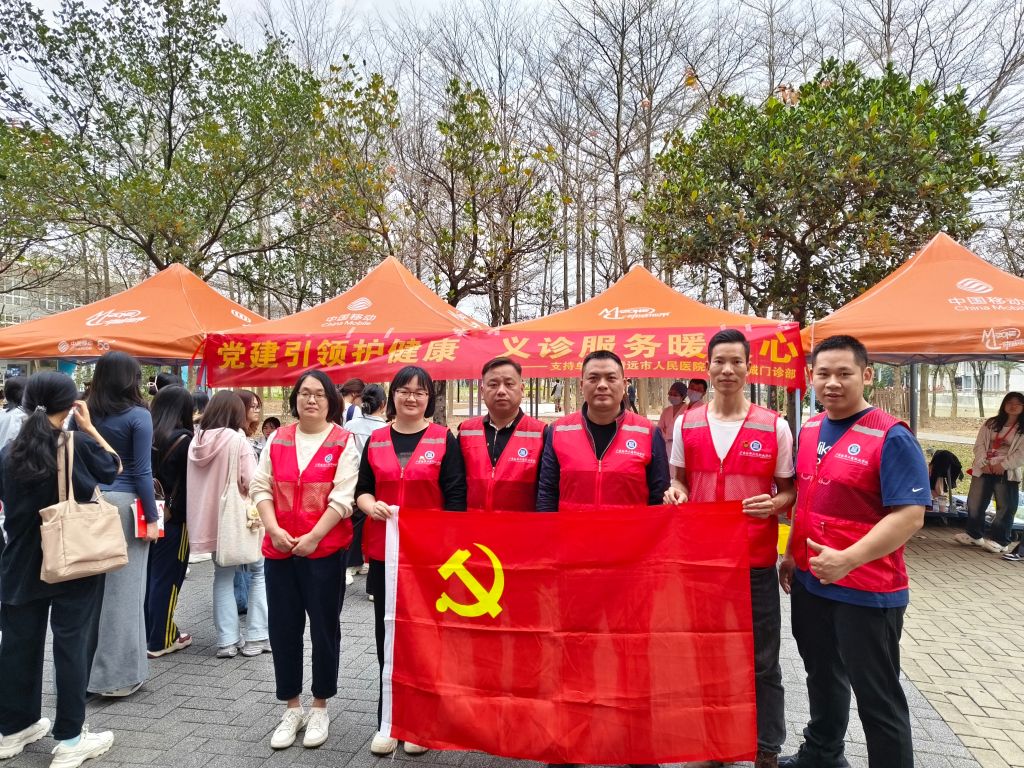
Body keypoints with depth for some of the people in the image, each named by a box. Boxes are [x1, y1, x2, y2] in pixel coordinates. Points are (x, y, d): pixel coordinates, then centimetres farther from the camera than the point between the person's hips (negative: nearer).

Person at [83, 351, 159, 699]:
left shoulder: (83, 414, 6)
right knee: (123, 587, 3)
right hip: (124, 502, -5)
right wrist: (151, 517, -6)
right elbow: (141, 471, -11)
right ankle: (116, 672, 11)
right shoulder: (138, 416, -9)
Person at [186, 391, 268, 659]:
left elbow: (192, 482, 10)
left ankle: (227, 640, 13)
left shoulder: (197, 441, 3)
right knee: (260, 570, 10)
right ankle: (256, 637, 7)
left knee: (223, 575, 15)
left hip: (209, 517, 5)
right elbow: (251, 482, -19)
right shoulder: (237, 440, -15)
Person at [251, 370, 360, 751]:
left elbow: (342, 497, -11)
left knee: (324, 627, 8)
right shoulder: (277, 439, 7)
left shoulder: (343, 442, -5)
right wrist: (274, 529, -8)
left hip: (325, 549, -4)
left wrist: (313, 537, -16)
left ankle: (320, 708, 26)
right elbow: (262, 487, 5)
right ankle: (292, 708, 28)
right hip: (279, 547, 4)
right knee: (283, 627, 10)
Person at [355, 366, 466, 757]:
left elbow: (456, 496, -4)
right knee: (387, 635, 11)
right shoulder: (376, 440, 7)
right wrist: (370, 505, -12)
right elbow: (361, 488, 11)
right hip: (384, 552, 3)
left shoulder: (444, 439, -2)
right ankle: (387, 721, 26)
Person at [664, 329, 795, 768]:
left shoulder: (775, 427, -5)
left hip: (756, 560, -2)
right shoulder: (685, 424, 2)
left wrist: (775, 505, -18)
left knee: (762, 662, 10)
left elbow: (790, 491, 3)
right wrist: (675, 493, -9)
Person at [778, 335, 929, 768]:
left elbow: (910, 516, -21)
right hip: (809, 583, 7)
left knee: (878, 697, 7)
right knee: (823, 676, 25)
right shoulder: (810, 429, 5)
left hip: (867, 591, -7)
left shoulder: (890, 437, -16)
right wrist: (792, 553, 12)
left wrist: (848, 559, -27)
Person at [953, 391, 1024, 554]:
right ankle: (974, 534, 20)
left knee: (1005, 507, 0)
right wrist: (983, 463, -8)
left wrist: (1003, 465, -15)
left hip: (1007, 473, -3)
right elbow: (979, 445, 5)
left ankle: (999, 540, 10)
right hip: (983, 470, 3)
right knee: (974, 503, 6)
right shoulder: (991, 424, 10)